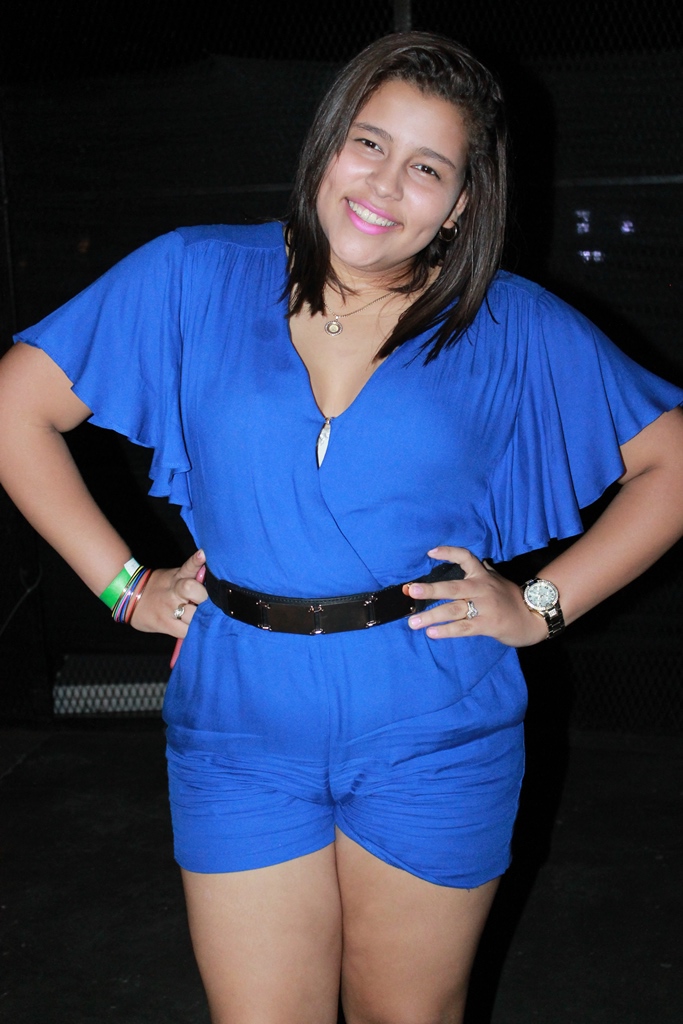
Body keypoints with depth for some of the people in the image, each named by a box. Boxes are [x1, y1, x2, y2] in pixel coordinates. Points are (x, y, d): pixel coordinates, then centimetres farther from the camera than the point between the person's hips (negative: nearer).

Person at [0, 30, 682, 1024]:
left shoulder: (513, 328, -1)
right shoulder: (195, 279, -1)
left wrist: (542, 604, -3)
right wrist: (124, 584, 0)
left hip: (434, 741, 0)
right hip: (242, 732, 1)